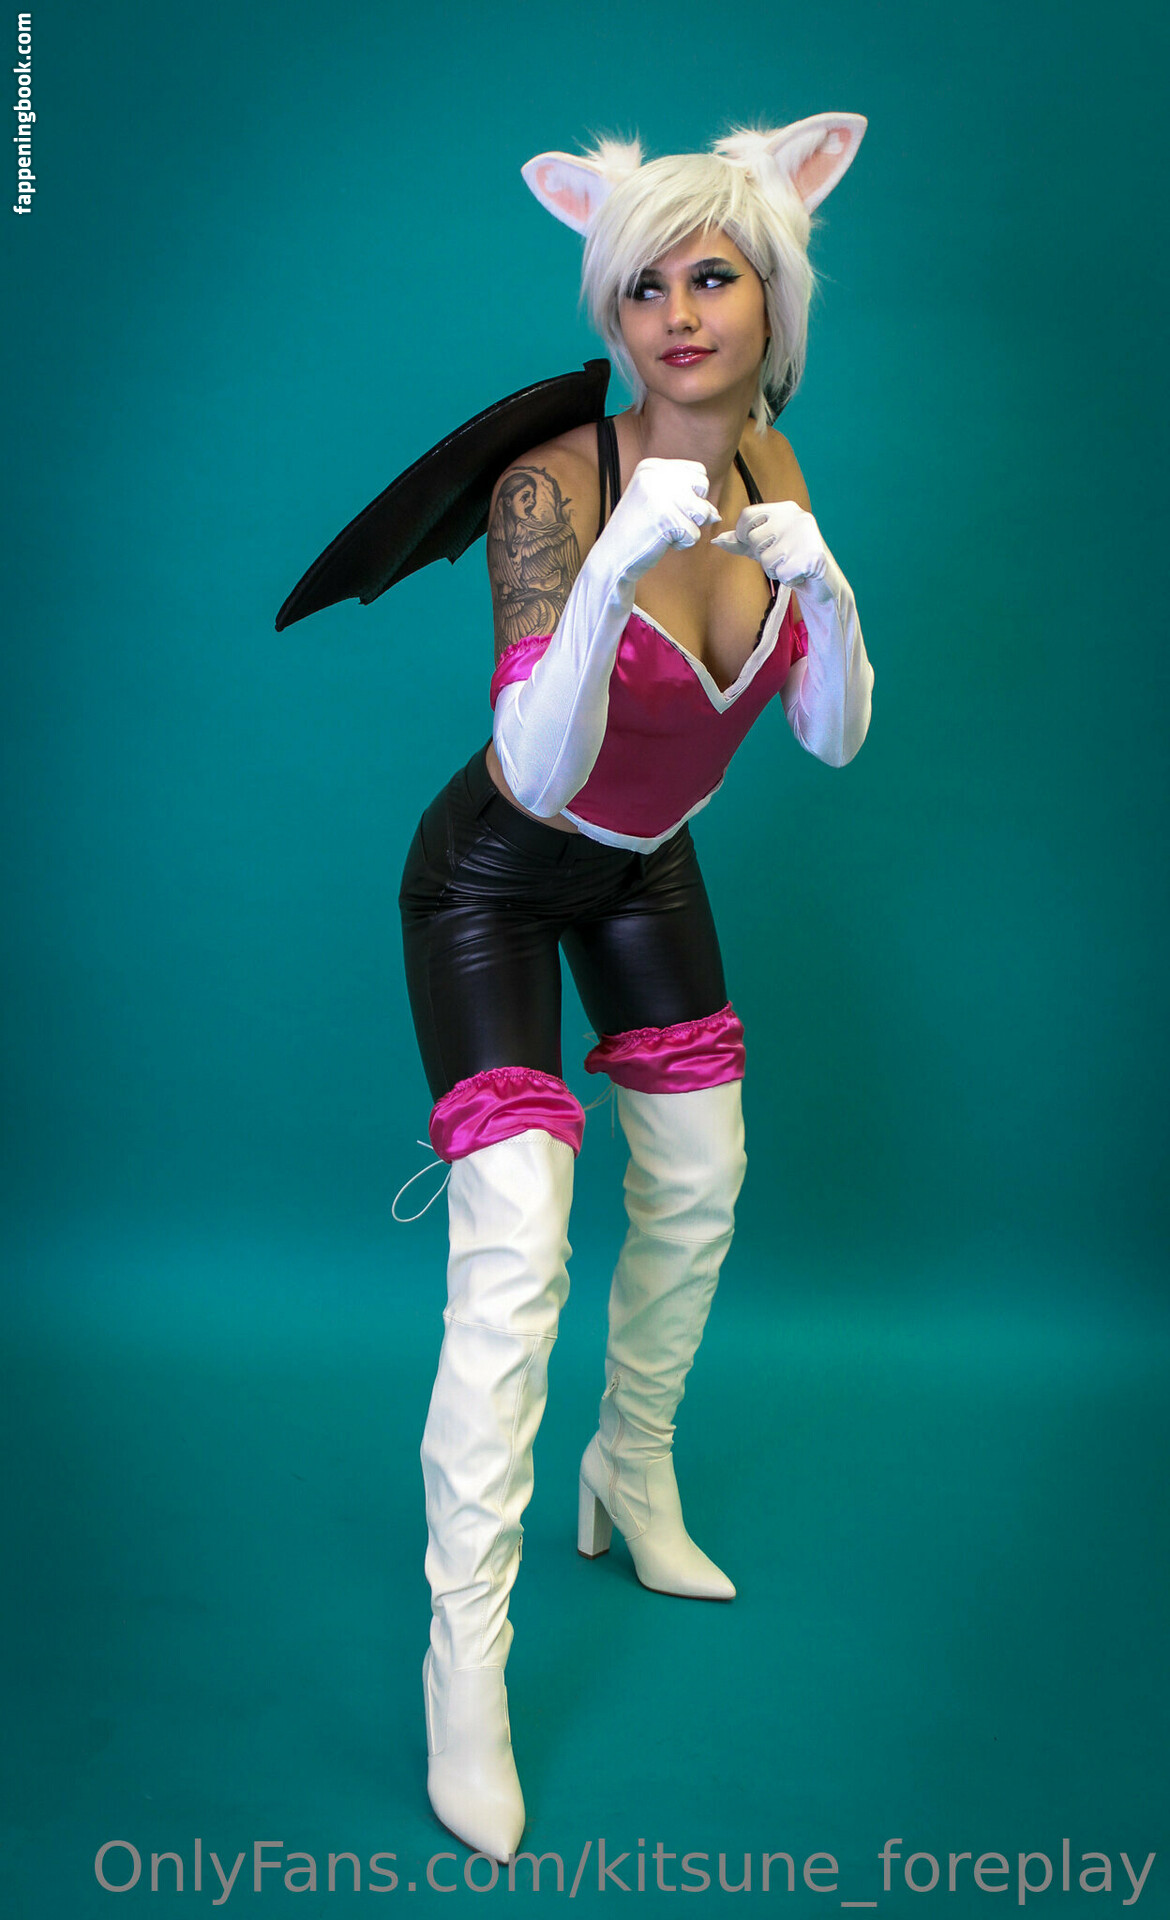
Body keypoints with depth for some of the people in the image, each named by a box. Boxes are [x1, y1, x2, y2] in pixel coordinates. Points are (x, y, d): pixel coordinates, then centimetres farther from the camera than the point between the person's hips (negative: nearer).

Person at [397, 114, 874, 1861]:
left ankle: (634, 1486, 40)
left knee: (700, 1189, 14)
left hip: (645, 868, 7)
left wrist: (826, 587, -26)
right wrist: (614, 574, -45)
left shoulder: (770, 467, -7)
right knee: (514, 1262, -16)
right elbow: (537, 771, -32)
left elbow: (837, 739, -7)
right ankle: (467, 1668, 0)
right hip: (496, 878, -6)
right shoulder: (555, 485, -26)